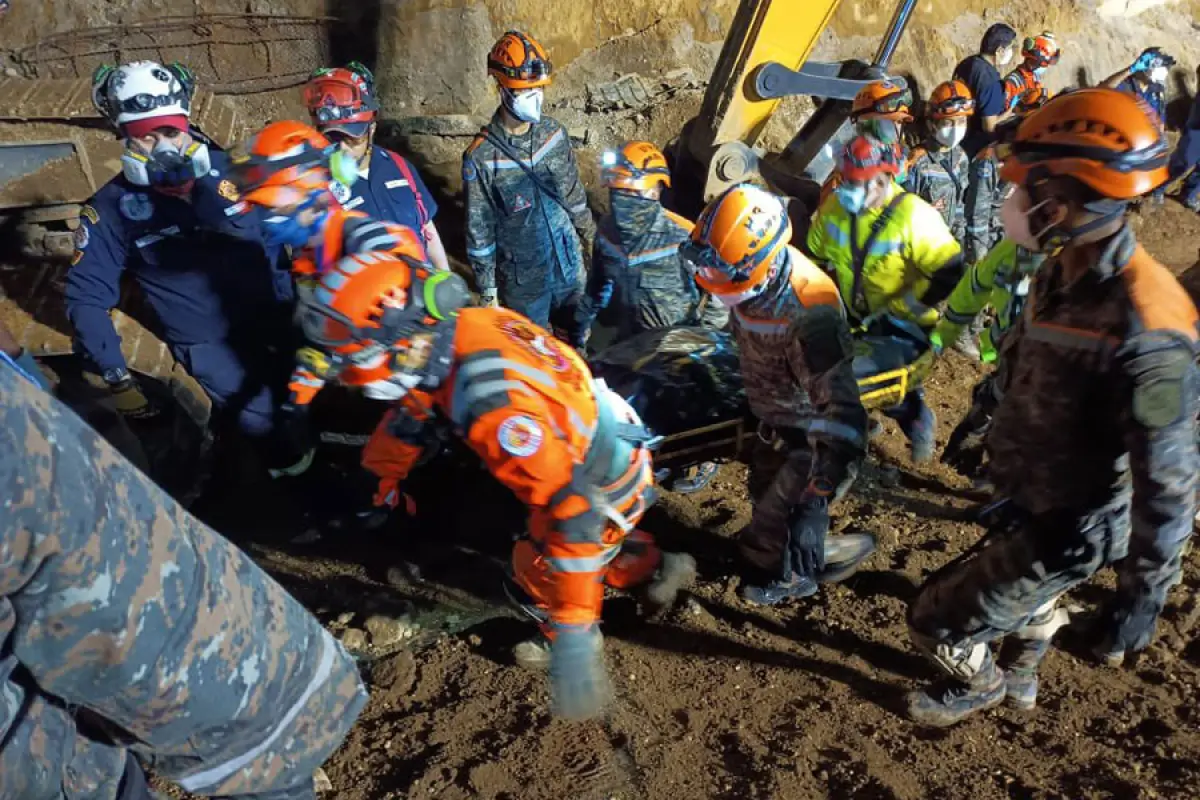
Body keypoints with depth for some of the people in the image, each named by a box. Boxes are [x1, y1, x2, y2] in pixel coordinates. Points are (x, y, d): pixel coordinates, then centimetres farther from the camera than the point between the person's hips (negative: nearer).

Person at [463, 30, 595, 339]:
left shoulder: (554, 132, -3)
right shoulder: (481, 157, -18)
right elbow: (479, 232, -12)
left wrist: (590, 239, 16)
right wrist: (488, 292, -9)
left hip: (570, 266, 4)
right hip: (522, 280, -4)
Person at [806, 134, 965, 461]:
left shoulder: (912, 216, -26)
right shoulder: (834, 207, -9)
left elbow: (948, 274, -25)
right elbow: (816, 256, 10)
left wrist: (899, 309, -22)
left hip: (902, 324, -5)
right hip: (855, 316, 5)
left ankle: (918, 420, 29)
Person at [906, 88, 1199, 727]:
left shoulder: (1145, 331, -36)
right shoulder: (1065, 269, -9)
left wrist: (1143, 595, -19)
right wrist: (989, 435, 23)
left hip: (1068, 529, -8)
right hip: (1030, 499, 8)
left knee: (936, 619, 4)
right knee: (1025, 597, 32)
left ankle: (980, 684, 37)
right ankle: (1018, 677, 62)